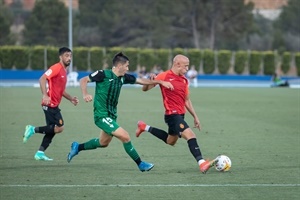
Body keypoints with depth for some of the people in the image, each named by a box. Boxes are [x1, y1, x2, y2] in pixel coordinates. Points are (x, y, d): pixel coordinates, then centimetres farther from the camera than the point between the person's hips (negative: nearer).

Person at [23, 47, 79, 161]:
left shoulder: (64, 70, 19)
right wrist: (45, 95, -30)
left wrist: (71, 99, 17)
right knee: (59, 128, -14)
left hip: (54, 105, 10)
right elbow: (42, 79, -21)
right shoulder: (56, 68, -11)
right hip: (50, 104, -10)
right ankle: (33, 129, -6)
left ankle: (40, 153, 11)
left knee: (53, 129, 8)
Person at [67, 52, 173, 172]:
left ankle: (77, 147, 42)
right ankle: (140, 164, -4)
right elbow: (83, 80, -14)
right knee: (125, 136, -15)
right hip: (101, 115, -9)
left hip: (111, 115, 9)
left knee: (103, 143, 23)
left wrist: (160, 82, 8)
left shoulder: (123, 77, 5)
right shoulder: (104, 74, -16)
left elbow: (141, 80, 13)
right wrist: (85, 94, -30)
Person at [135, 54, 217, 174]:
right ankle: (202, 163, -31)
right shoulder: (164, 76, -9)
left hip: (180, 114, 9)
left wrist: (195, 117, 18)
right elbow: (145, 89, -4)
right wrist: (151, 80, -26)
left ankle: (144, 127, 37)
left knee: (170, 141, 24)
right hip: (172, 114, -9)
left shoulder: (184, 80, 11)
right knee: (190, 136, -23)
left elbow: (187, 100, 21)